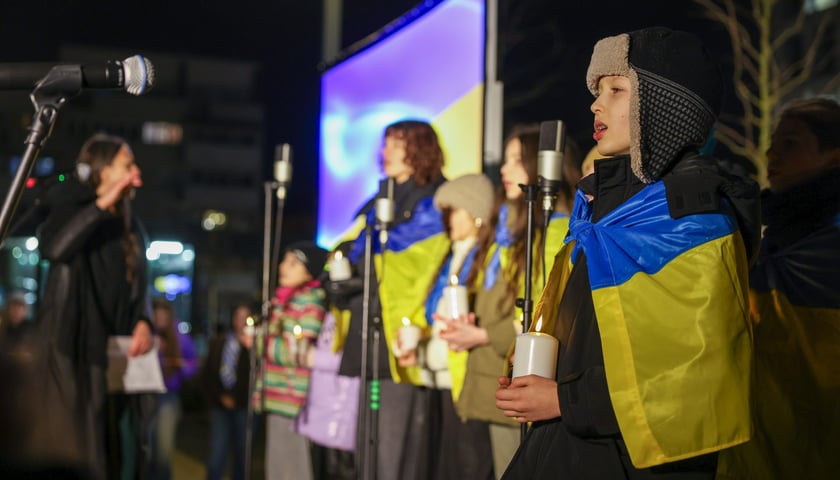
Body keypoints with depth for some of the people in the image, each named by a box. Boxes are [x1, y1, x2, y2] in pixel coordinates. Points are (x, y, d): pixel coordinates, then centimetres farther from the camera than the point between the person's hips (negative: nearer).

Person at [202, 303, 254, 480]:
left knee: (242, 454, 3)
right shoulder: (218, 344, 13)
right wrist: (219, 397, 5)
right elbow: (207, 374, 16)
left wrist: (250, 348, -18)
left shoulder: (255, 345, -1)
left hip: (244, 406, -2)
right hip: (221, 405, 2)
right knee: (217, 452, -4)